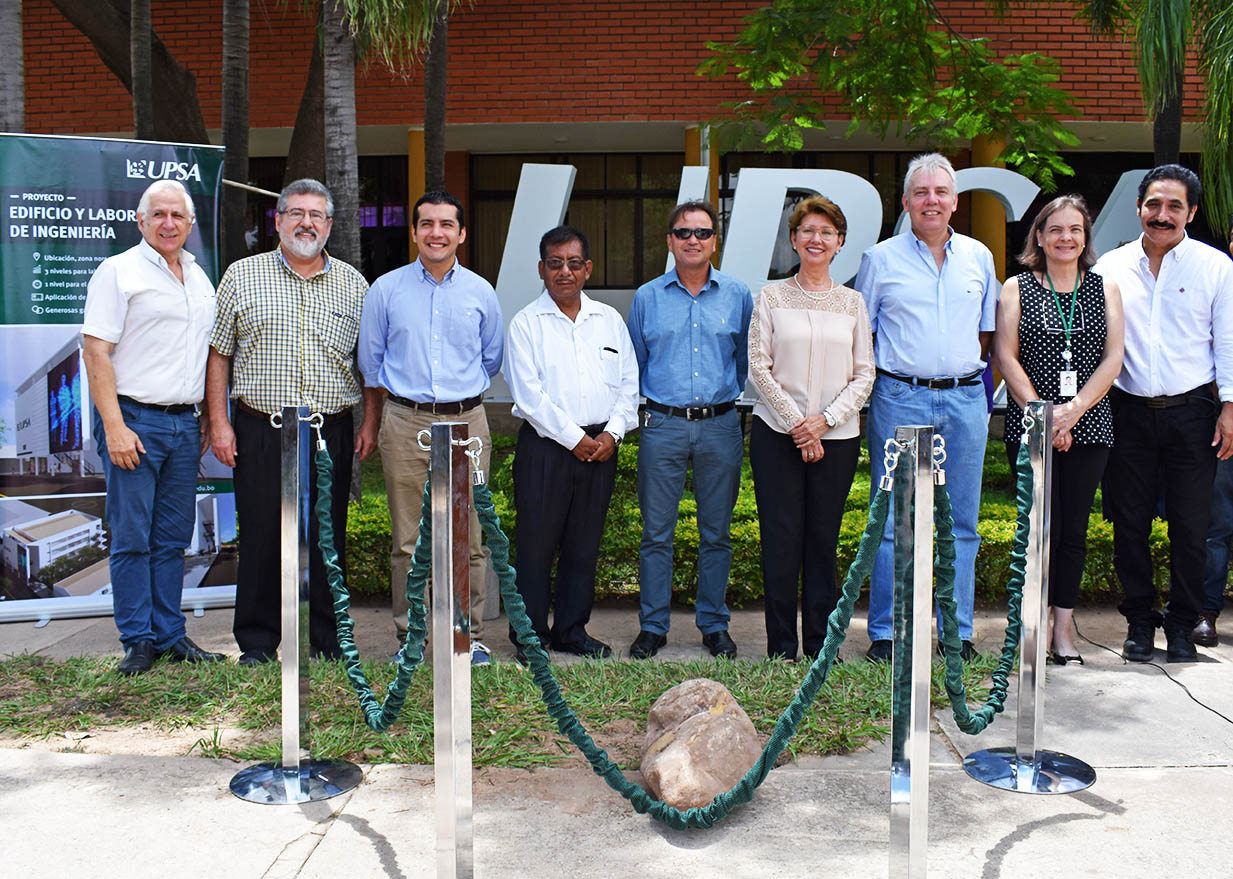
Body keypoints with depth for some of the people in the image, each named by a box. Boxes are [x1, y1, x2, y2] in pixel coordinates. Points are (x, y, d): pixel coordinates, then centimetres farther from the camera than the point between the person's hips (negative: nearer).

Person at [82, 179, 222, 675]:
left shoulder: (200, 278, 16)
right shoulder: (118, 271, -3)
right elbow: (96, 353, -10)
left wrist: (209, 418, 15)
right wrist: (114, 427, -17)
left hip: (185, 424, 6)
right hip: (134, 420, -6)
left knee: (173, 538, 10)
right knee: (132, 537, -1)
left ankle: (171, 635, 17)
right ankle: (139, 640, 8)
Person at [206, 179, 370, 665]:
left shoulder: (354, 284, 10)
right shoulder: (242, 277, 6)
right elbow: (218, 354, 6)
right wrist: (219, 422, -1)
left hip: (332, 433, 1)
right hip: (259, 431, -1)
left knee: (328, 539, 6)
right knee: (260, 538, 4)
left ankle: (329, 643, 18)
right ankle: (256, 643, 18)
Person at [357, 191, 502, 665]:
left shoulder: (481, 292, 7)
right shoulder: (386, 289, 6)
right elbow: (370, 360, 14)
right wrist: (372, 420, 16)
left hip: (466, 422, 1)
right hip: (404, 424, 0)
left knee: (468, 538, 2)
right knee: (407, 539, 3)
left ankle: (469, 635, 14)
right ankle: (409, 635, 14)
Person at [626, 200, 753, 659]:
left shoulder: (738, 296, 7)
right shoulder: (647, 297, 6)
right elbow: (635, 363, 16)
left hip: (720, 426, 1)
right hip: (662, 425, 0)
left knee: (716, 533, 7)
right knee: (656, 532, 2)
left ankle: (714, 625, 19)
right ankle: (652, 626, 13)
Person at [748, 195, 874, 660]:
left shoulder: (852, 303, 9)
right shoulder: (772, 296, 4)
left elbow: (864, 374, 5)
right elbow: (759, 366, -1)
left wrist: (825, 419, -9)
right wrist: (795, 423, -9)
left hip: (837, 435, 1)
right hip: (777, 432, -1)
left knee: (823, 539, 6)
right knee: (781, 539, -1)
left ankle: (821, 645, 16)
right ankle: (781, 645, 10)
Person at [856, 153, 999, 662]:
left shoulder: (978, 257, 12)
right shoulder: (881, 259, 4)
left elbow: (987, 329, 18)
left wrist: (962, 371, 7)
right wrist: (889, 375, 0)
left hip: (965, 399, 3)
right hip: (900, 400, -3)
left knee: (961, 524, 6)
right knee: (893, 523, 0)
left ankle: (958, 634, 16)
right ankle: (885, 634, 8)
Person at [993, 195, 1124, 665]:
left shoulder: (1105, 288, 11)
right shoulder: (1017, 288, 5)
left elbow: (1113, 359, 3)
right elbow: (1005, 356, -2)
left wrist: (1074, 409, -11)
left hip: (1088, 426, 2)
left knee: (1074, 528, 3)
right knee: (1044, 527, -5)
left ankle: (1062, 627, 12)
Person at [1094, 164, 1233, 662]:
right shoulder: (1110, 267, 7)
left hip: (1191, 413, -1)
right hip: (1127, 412, 1)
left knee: (1190, 527, 3)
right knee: (1129, 523, 5)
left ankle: (1181, 623, 19)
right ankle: (1139, 621, 19)